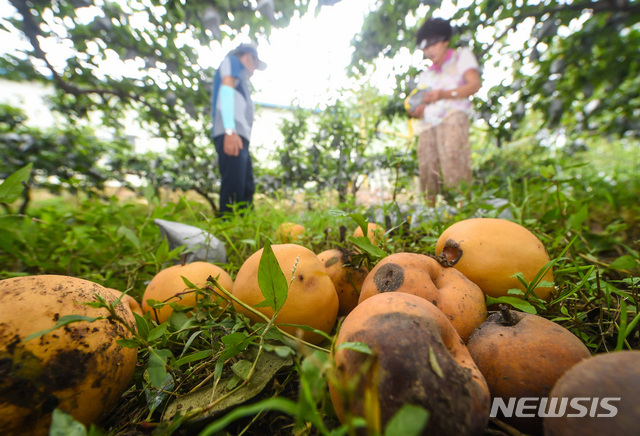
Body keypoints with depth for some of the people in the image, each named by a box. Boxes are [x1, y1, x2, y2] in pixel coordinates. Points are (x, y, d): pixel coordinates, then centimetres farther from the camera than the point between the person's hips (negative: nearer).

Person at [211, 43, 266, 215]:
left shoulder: (241, 77, 35)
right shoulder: (232, 61, 13)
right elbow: (226, 89, -6)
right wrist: (230, 130, -20)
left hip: (240, 136, 9)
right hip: (231, 135, -9)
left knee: (247, 189, 2)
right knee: (233, 189, -18)